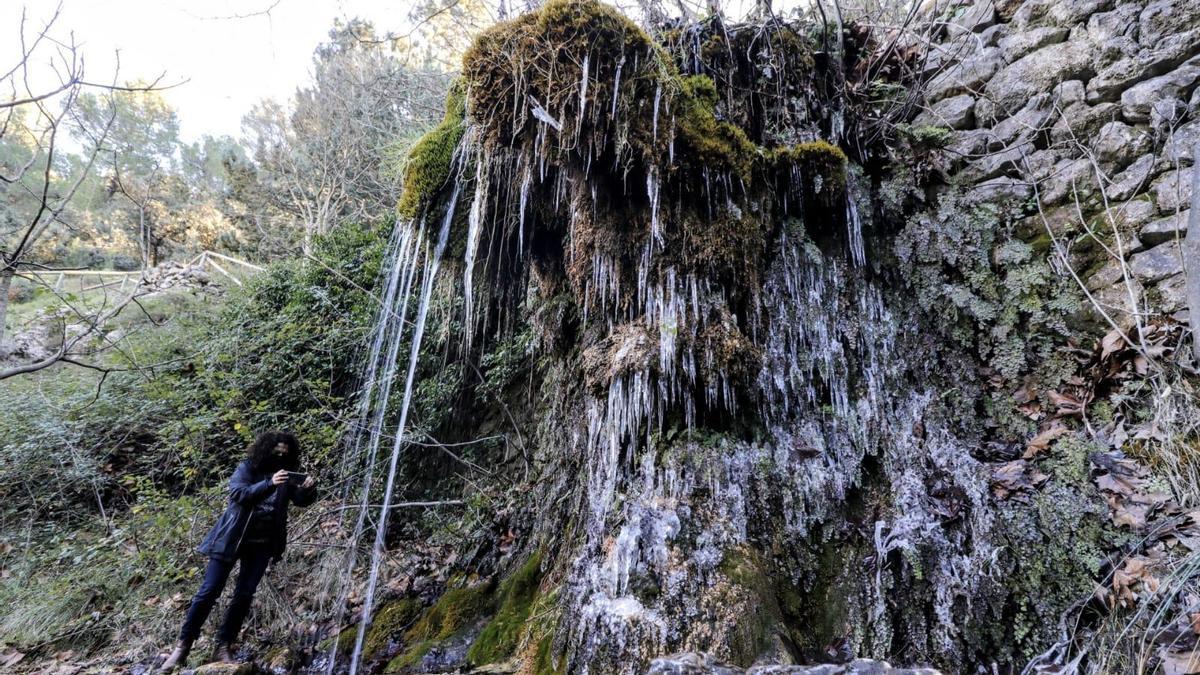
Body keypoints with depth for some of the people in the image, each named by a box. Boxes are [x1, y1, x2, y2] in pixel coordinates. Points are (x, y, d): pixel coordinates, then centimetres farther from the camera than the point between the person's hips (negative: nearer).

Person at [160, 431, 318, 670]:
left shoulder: (285, 476, 3)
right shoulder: (247, 468, -6)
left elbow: (301, 499, -5)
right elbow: (238, 493, -21)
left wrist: (308, 489, -28)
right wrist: (269, 484, -37)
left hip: (262, 544, 3)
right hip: (231, 539, -3)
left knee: (244, 595, 3)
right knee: (209, 592, 1)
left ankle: (223, 646, 14)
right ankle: (183, 646, 16)